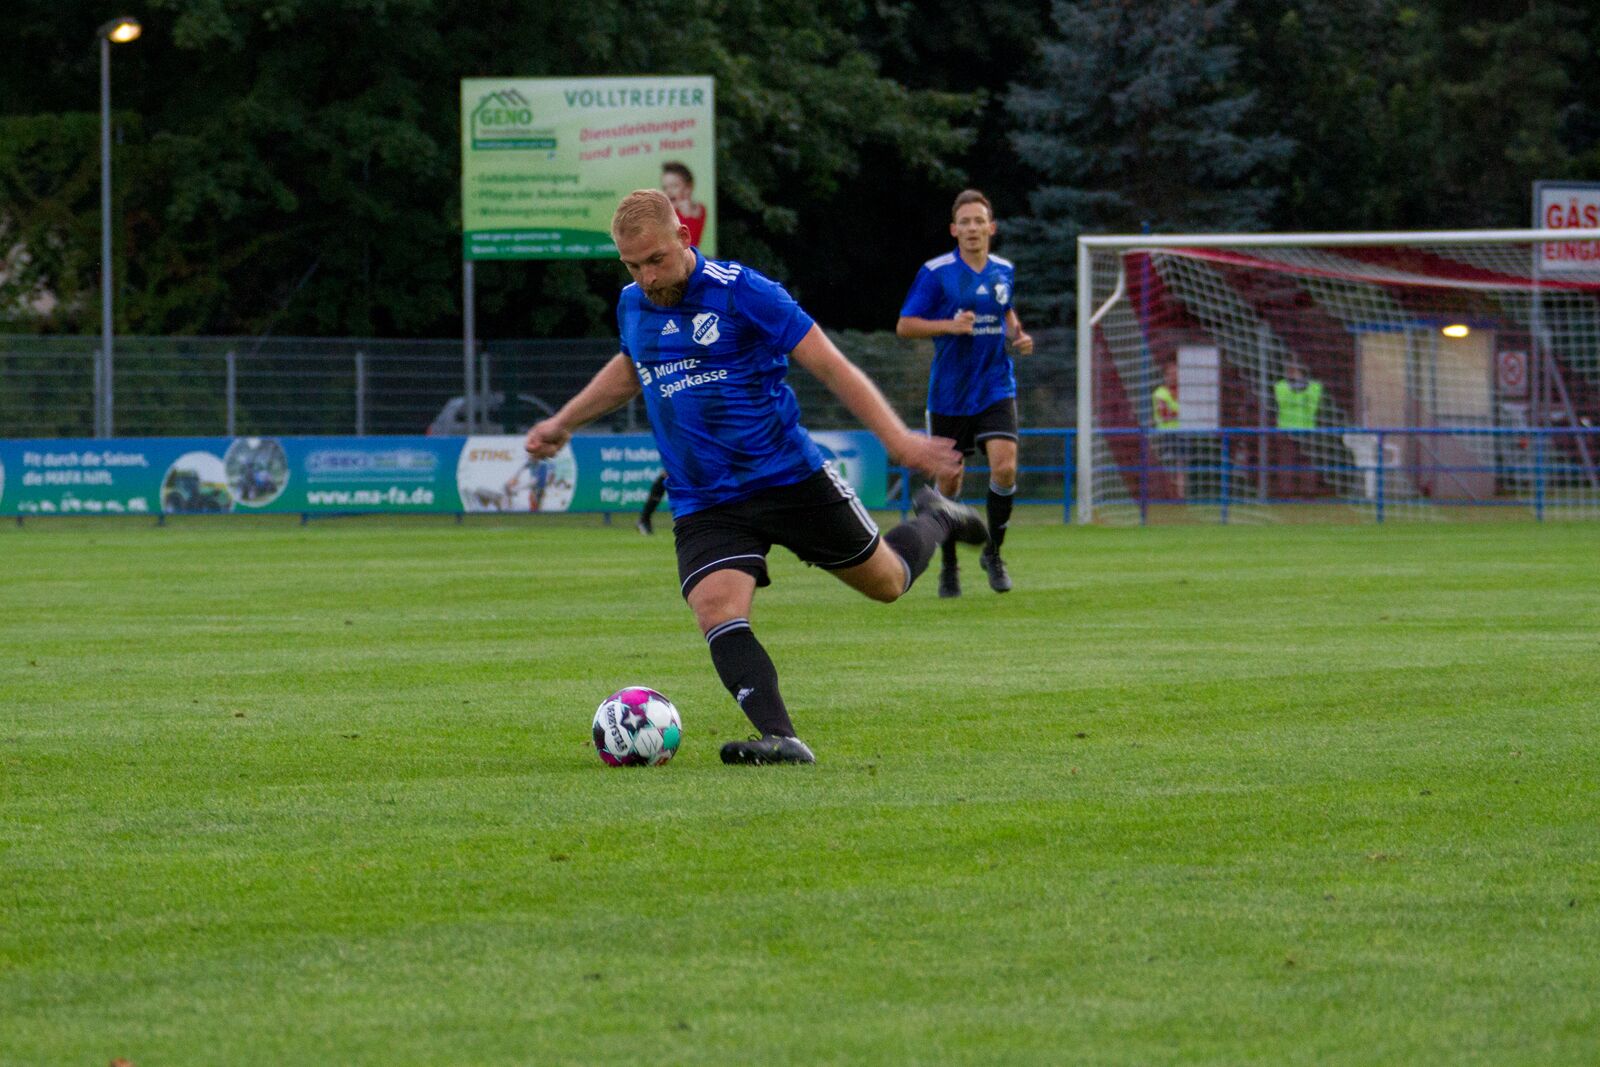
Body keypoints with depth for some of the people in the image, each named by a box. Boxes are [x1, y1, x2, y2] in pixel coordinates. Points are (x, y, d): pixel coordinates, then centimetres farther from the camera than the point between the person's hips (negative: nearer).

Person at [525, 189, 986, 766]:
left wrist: (897, 439, -18)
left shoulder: (742, 292, -14)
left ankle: (934, 522, 44)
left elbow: (830, 366, -12)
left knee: (886, 581, 12)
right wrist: (562, 423, 33)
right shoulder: (632, 306, 5)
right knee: (716, 611, -24)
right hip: (703, 505, 3)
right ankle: (780, 740, -32)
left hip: (791, 478, -3)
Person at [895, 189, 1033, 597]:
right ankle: (949, 566, 23)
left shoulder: (1004, 271, 6)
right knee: (949, 479, 4)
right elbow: (905, 325, -8)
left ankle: (993, 553, 5)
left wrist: (1017, 335, 5)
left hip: (996, 388, 2)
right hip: (950, 392, -2)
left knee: (1005, 467, -16)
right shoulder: (936, 272, -7)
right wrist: (950, 325, -22)